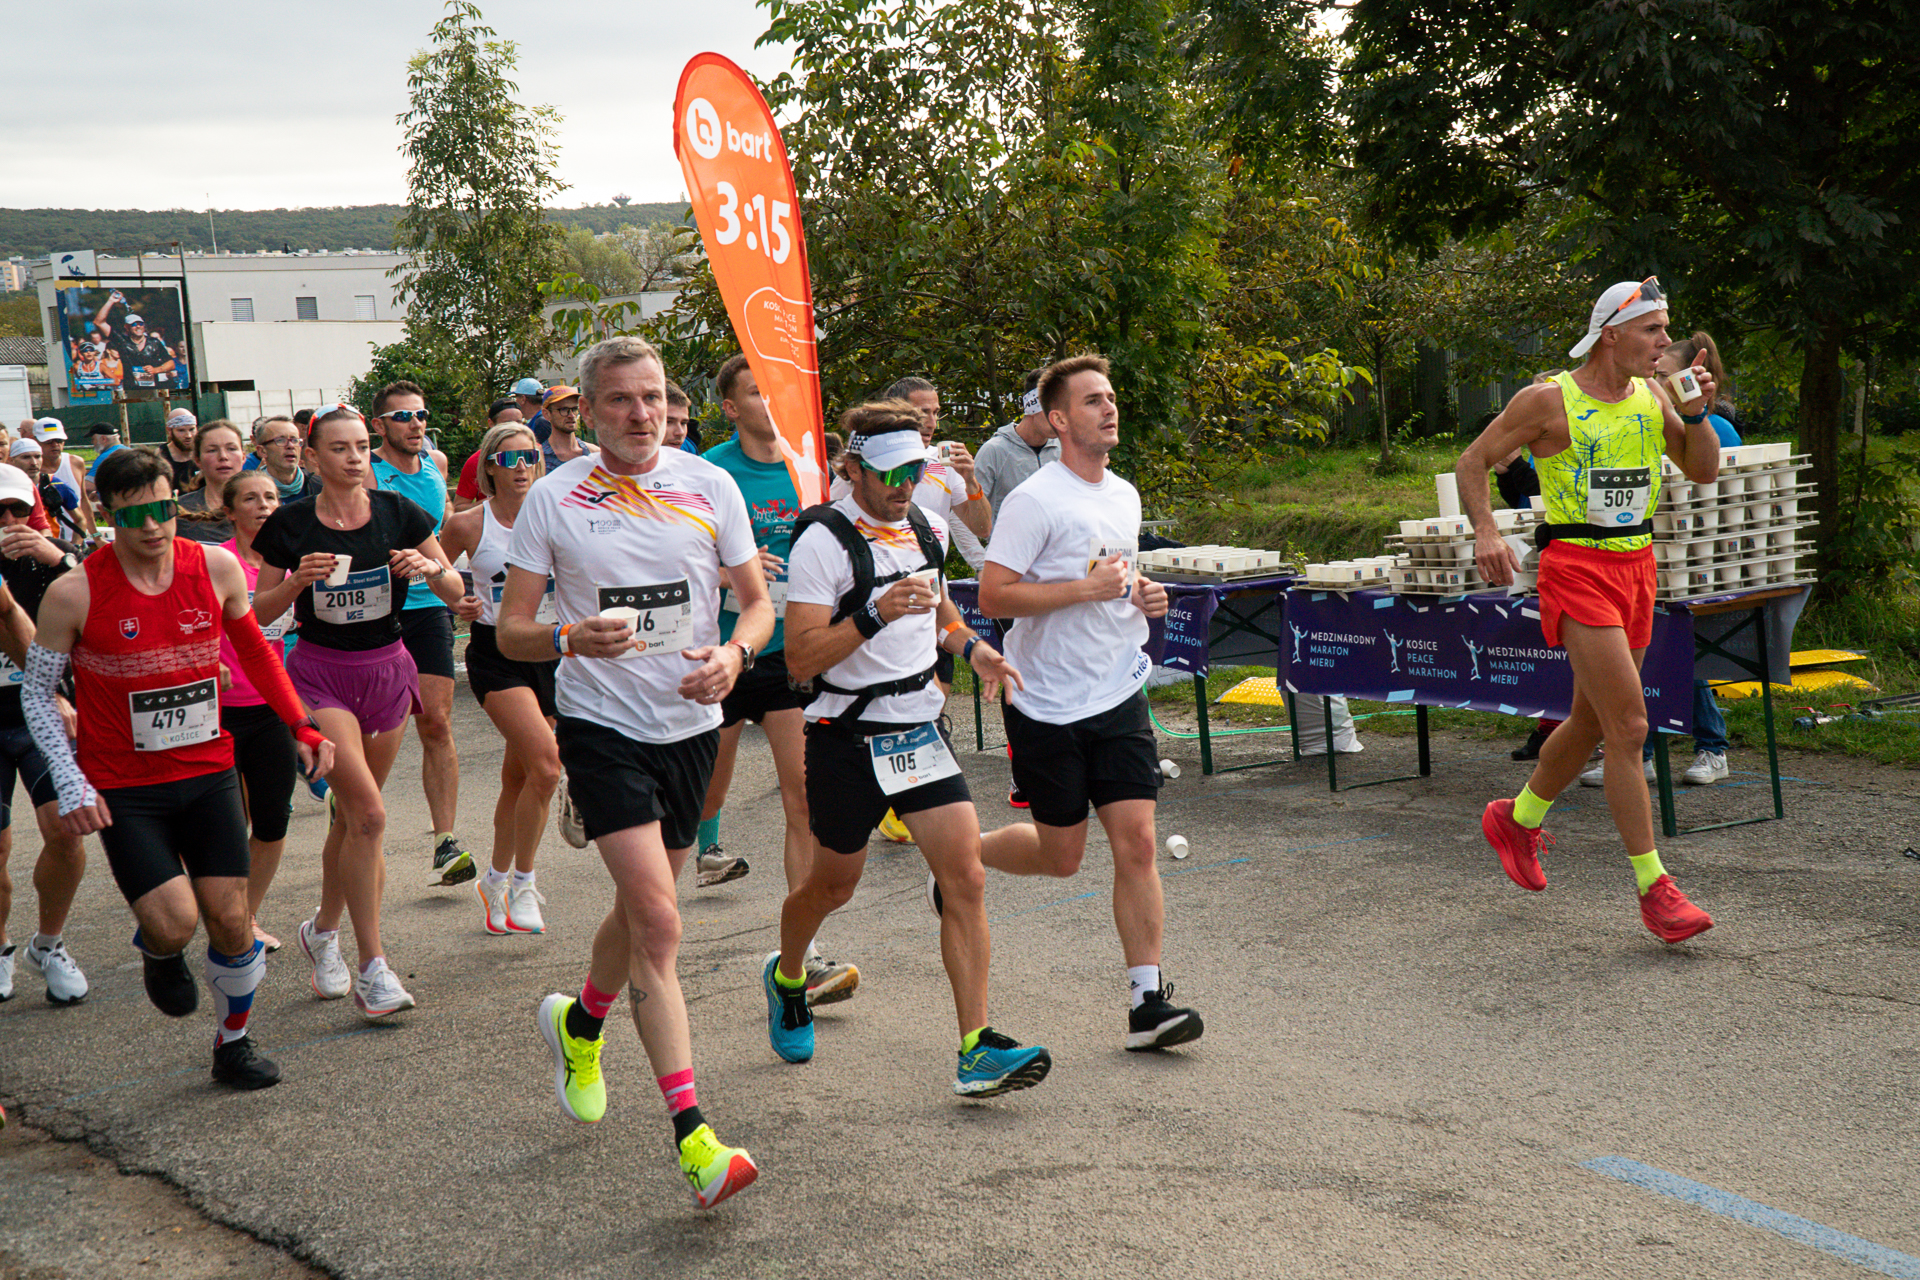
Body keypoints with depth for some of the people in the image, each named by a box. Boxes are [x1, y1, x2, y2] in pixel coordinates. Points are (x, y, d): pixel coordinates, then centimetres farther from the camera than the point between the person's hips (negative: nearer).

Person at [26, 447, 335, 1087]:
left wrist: (301, 725, 4)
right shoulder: (74, 593, -14)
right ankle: (158, 953, 24)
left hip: (208, 771, 3)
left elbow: (255, 650, 12)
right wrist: (70, 783, -12)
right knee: (175, 924, -14)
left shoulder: (216, 567, -5)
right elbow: (37, 693, -3)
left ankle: (233, 1043, 26)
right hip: (124, 788, -3)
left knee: (230, 920, 2)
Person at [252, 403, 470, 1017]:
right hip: (321, 673, -3)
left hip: (386, 670, 3)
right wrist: (297, 580, -18)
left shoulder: (397, 513, -2)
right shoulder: (290, 524, -6)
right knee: (367, 813, -17)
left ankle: (323, 929, 38)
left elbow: (456, 593, 4)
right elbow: (260, 609, 1)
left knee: (351, 816, 14)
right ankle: (372, 966, -10)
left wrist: (431, 569, -17)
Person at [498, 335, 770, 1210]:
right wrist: (570, 638, -24)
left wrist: (734, 654, -16)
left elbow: (756, 602, 6)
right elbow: (510, 629, -3)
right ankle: (691, 1136, -13)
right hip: (600, 725, -4)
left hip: (691, 722, 4)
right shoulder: (552, 501, -5)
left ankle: (579, 1025, 49)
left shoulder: (711, 487, 1)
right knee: (658, 921, -15)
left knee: (642, 909, 17)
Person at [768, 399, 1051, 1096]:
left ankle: (977, 1051, -8)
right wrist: (877, 614, -30)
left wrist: (969, 646, 6)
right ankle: (786, 977, 46)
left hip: (919, 727, 5)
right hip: (847, 737, -5)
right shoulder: (823, 540, -14)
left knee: (965, 877, -9)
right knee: (832, 884, 13)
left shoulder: (927, 528, 7)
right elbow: (801, 659, -19)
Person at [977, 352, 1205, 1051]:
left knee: (1136, 842, -4)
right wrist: (1087, 587, -22)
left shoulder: (1125, 496, 11)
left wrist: (1143, 594, 5)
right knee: (1062, 856, 5)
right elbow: (992, 596, -19)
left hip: (1118, 695, 6)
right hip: (1047, 704, -5)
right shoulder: (1035, 501, -13)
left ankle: (1148, 1001, 1)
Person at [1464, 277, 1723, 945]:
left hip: (1636, 566, 7)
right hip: (1576, 569, -7)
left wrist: (1696, 413, -5)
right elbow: (1473, 461, -2)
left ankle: (1516, 820, 41)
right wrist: (1485, 531, -17)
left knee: (1592, 721, 17)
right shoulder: (1548, 400, -9)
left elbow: (1704, 471, 12)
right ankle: (1653, 890, -8)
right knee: (1629, 726, -13)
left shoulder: (1649, 397, 9)